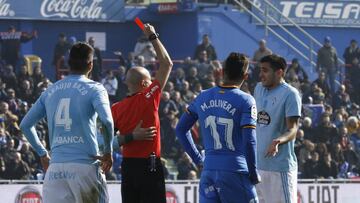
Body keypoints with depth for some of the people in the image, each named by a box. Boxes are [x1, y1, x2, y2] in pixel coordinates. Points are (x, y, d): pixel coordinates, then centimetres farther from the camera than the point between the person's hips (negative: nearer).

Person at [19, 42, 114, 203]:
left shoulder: (50, 91, 14)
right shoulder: (94, 89, -1)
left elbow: (25, 124, 17)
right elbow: (107, 121, -16)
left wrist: (42, 153, 25)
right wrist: (108, 152, -2)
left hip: (55, 167, 4)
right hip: (85, 166, -4)